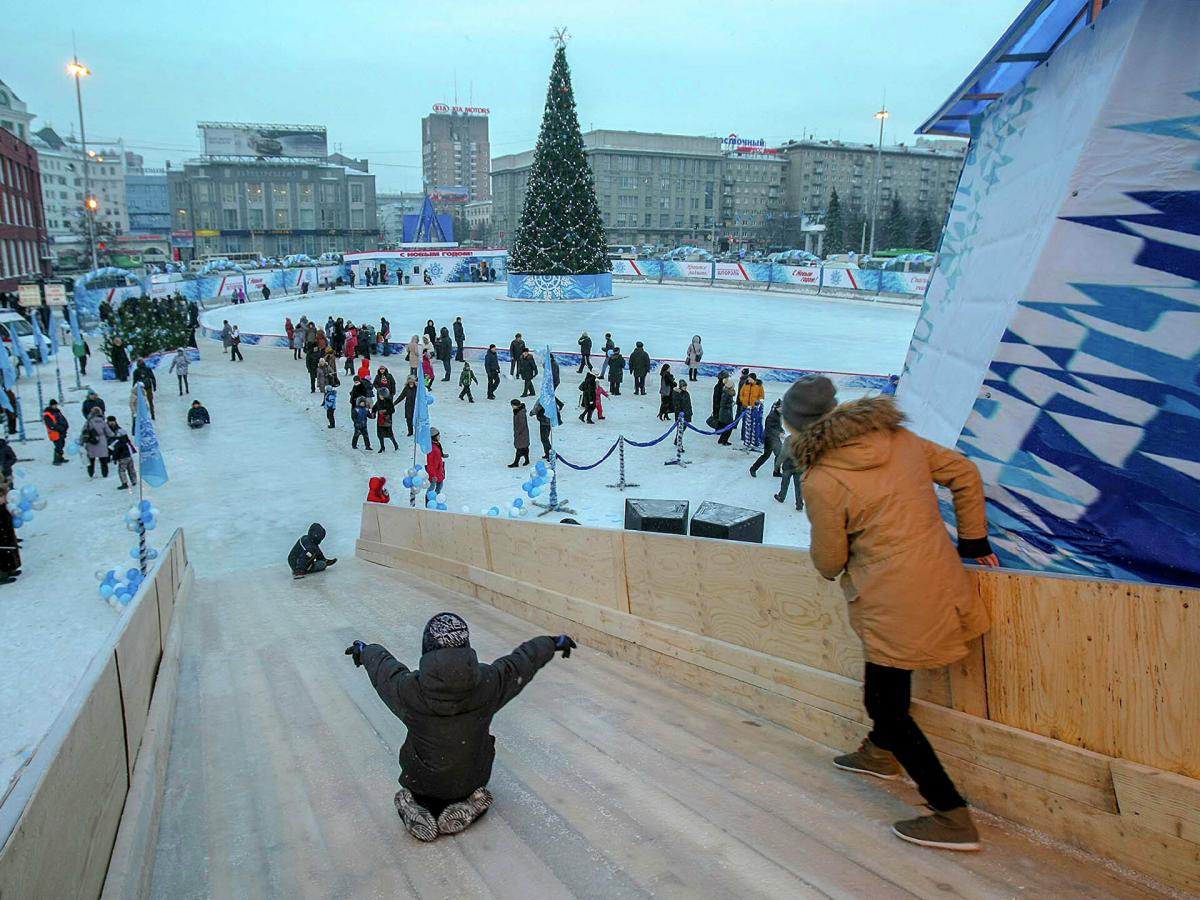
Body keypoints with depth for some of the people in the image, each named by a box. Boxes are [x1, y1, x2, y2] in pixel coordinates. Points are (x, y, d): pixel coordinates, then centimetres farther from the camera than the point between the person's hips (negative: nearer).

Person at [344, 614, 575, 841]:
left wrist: (365, 650, 20)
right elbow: (524, 661, -5)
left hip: (422, 782, -1)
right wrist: (554, 643, 14)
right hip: (472, 779, 1)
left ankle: (419, 808, 3)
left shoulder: (409, 690, -26)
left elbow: (382, 668, -3)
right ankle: (466, 805, 5)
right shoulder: (489, 682, -24)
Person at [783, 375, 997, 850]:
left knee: (886, 707, 9)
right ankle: (881, 752, 51)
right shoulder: (898, 438, 2)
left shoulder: (822, 481, -17)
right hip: (942, 583, 8)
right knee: (890, 686, 30)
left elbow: (829, 563, -7)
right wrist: (974, 541, 20)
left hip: (894, 607, -8)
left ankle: (951, 816, 12)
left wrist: (828, 562, 17)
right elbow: (965, 474, 11)